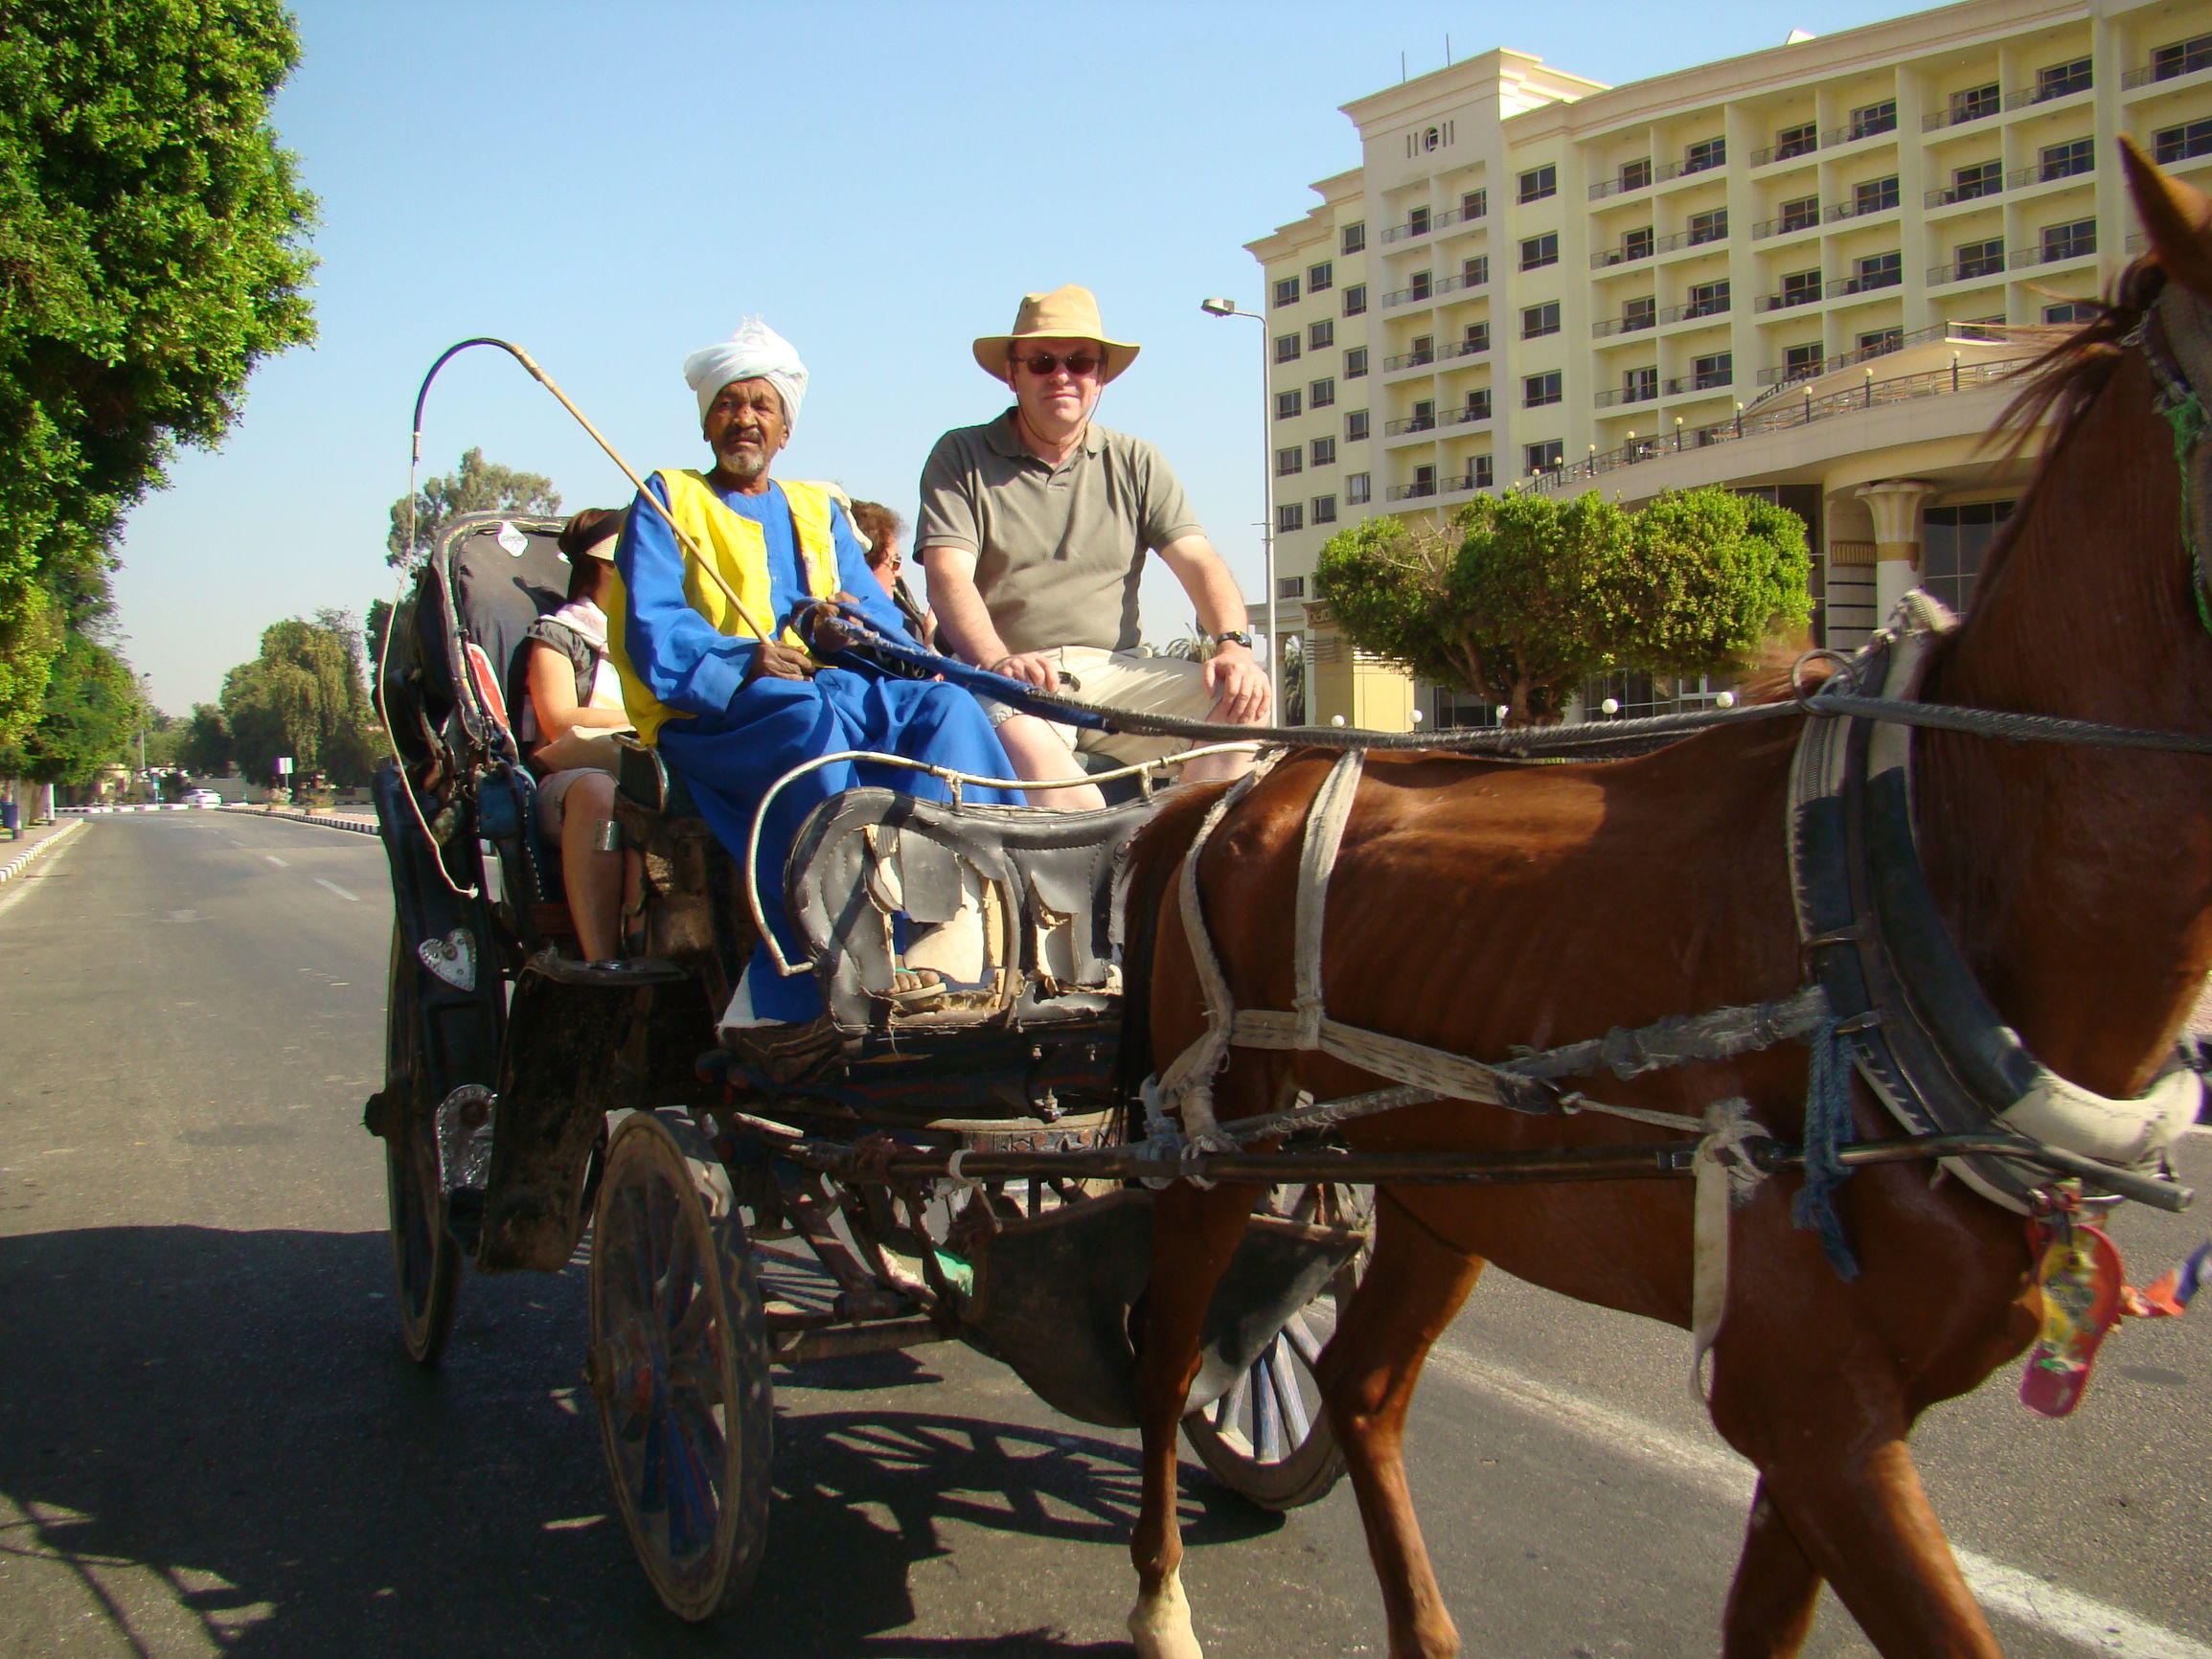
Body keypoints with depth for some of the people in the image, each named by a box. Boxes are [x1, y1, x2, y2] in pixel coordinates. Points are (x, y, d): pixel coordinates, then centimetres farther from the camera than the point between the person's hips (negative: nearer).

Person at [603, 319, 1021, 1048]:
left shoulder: (819, 510, 27)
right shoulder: (667, 498, 15)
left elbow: (891, 628, 15)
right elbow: (653, 631, -2)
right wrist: (742, 661, -20)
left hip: (830, 687, 4)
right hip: (709, 713, -4)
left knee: (946, 706, -25)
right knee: (812, 721, -37)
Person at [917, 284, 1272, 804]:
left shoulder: (1135, 463, 16)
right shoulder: (961, 457, 7)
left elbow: (1199, 562, 6)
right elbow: (949, 577, -7)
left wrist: (1234, 644, -16)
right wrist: (997, 660, -27)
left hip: (1114, 671, 4)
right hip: (1008, 680, -3)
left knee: (1242, 705, -21)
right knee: (1030, 750, -37)